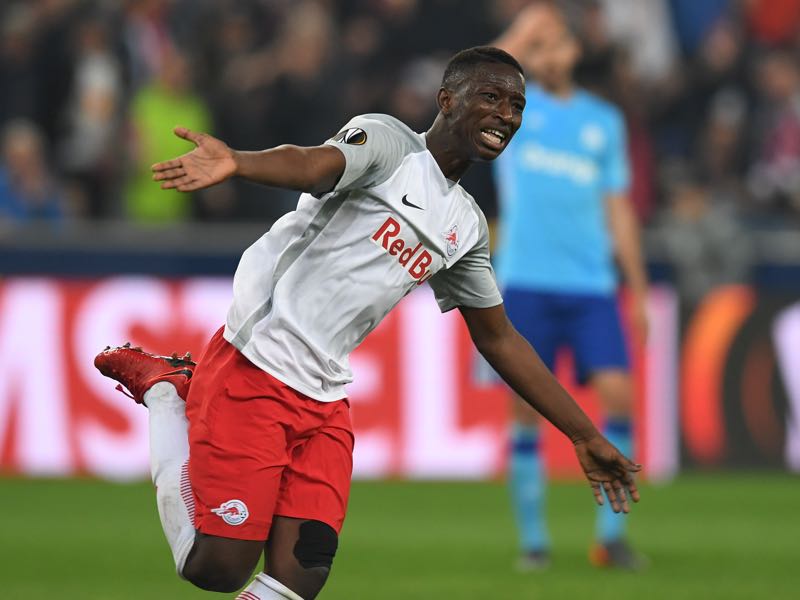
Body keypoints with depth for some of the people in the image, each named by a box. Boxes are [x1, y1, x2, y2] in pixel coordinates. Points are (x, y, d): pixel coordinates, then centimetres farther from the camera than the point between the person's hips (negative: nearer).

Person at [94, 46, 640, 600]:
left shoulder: (467, 227, 18)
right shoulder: (388, 141, -6)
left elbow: (500, 340, 27)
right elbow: (314, 165, -29)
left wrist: (587, 437, 25)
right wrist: (236, 163, -52)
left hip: (324, 402, 7)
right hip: (255, 369, -7)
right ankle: (163, 388, 12)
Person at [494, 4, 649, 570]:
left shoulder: (604, 120, 13)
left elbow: (618, 207, 15)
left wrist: (638, 289, 11)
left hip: (591, 285, 2)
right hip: (525, 284, -2)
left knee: (618, 393, -11)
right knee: (527, 410, -3)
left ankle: (611, 534, -2)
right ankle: (533, 539, 7)